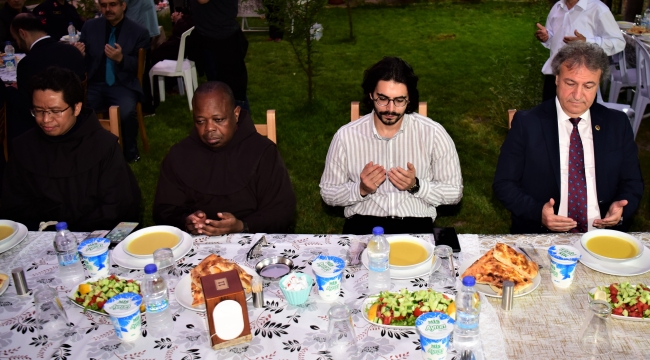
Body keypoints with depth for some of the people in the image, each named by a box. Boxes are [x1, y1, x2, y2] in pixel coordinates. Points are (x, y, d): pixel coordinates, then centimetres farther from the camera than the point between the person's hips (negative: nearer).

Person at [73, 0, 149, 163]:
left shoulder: (139, 32, 1)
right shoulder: (90, 26, 9)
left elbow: (140, 67, 0)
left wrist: (121, 58, -20)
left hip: (122, 85, -2)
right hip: (94, 84, 2)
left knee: (126, 112, -33)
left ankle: (130, 151, -4)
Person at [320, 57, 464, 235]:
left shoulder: (433, 133, -3)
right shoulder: (346, 135, -2)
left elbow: (454, 192, 3)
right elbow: (328, 193, 6)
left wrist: (416, 186, -13)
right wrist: (361, 189, -13)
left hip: (415, 223, 1)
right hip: (363, 222, 0)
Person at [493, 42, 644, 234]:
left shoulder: (617, 124, 8)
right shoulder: (526, 123, -1)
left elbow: (632, 182, 16)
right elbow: (503, 184, 0)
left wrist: (622, 209, -5)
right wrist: (538, 212, -16)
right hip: (540, 237, -2)